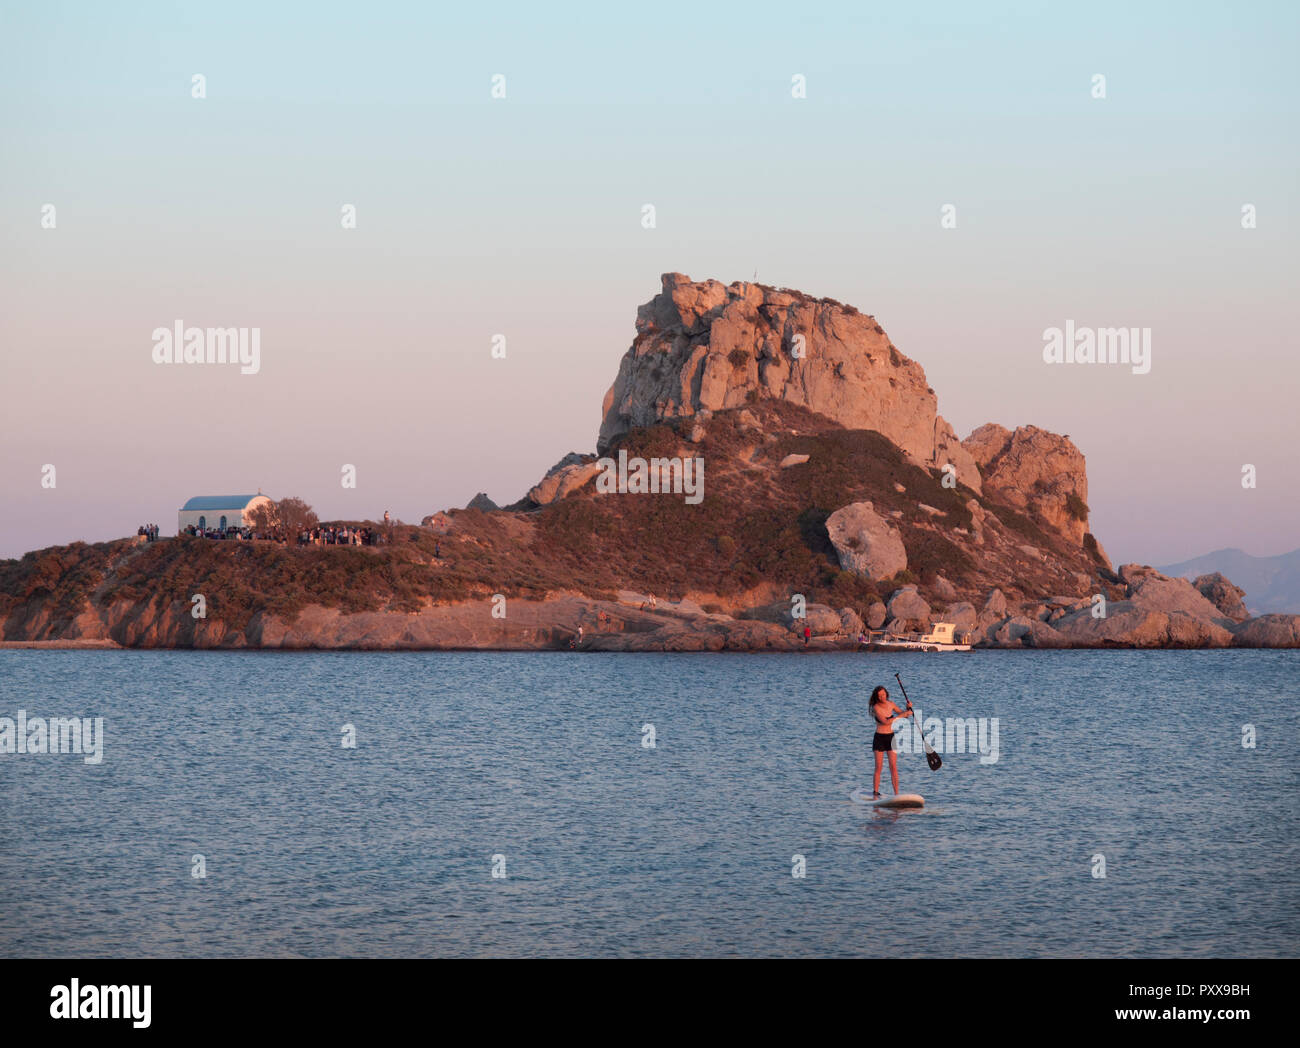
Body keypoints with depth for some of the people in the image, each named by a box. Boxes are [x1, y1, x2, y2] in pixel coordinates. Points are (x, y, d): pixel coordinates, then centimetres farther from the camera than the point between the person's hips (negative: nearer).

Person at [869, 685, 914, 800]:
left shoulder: (890, 704, 4)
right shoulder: (876, 707, -11)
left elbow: (904, 714, 17)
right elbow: (885, 721, -22)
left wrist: (908, 708, -4)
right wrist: (901, 716, -19)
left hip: (891, 738, 4)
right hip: (879, 738, -4)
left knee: (893, 767, -2)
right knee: (878, 767, -4)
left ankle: (896, 794, -2)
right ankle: (875, 794, 2)